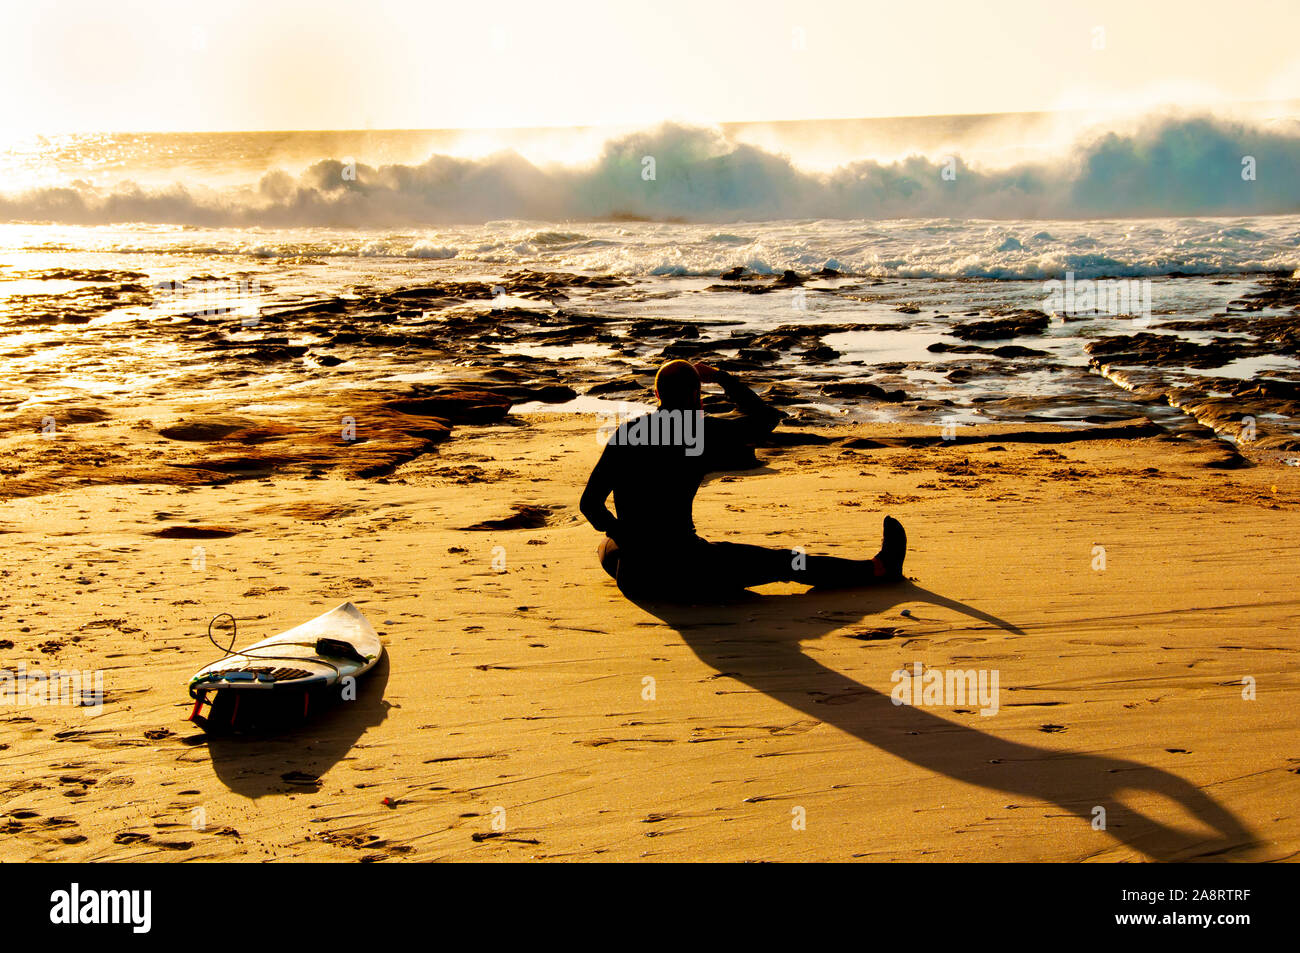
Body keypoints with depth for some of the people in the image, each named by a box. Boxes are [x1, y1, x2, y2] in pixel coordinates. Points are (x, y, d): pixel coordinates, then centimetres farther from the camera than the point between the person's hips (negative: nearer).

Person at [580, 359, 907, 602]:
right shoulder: (700, 431, -8)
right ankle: (878, 570, 20)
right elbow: (767, 418, 5)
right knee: (785, 563, 9)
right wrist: (724, 378, 15)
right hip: (681, 576, -5)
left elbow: (590, 504, 5)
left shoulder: (624, 434, 3)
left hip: (630, 577, 5)